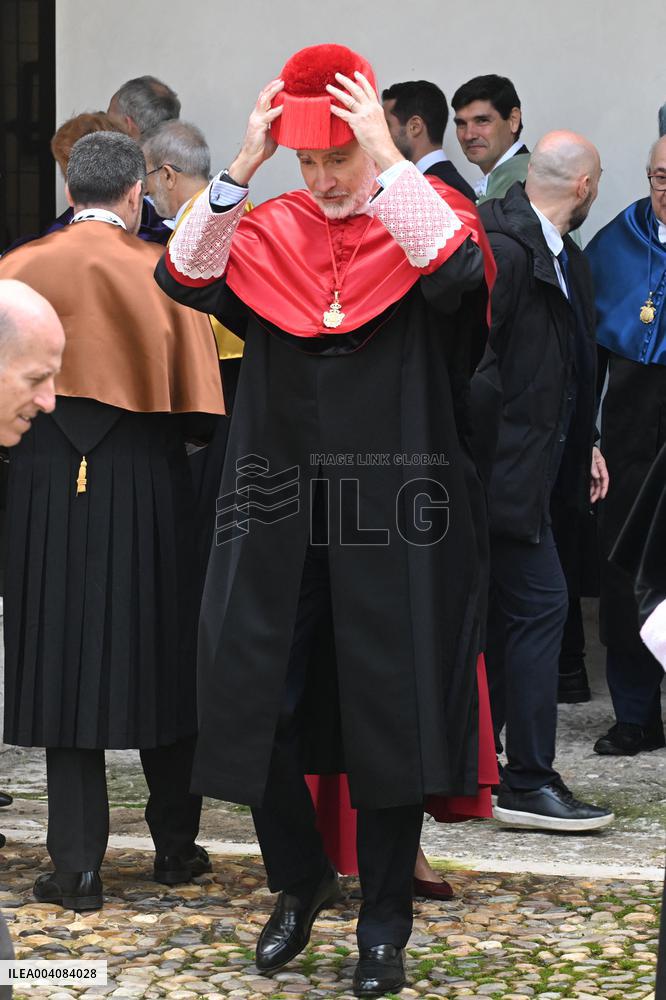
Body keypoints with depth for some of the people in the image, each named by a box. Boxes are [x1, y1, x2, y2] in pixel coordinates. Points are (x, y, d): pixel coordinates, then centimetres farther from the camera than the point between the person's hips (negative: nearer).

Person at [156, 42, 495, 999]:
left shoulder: (423, 214, -2)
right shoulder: (268, 234, 6)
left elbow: (459, 272, -24)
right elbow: (183, 276, -9)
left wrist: (386, 157, -25)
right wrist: (243, 165, -17)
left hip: (394, 512, -3)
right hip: (278, 513, 3)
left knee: (389, 712, 3)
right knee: (253, 699, 3)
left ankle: (384, 921, 19)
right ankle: (300, 881, 28)